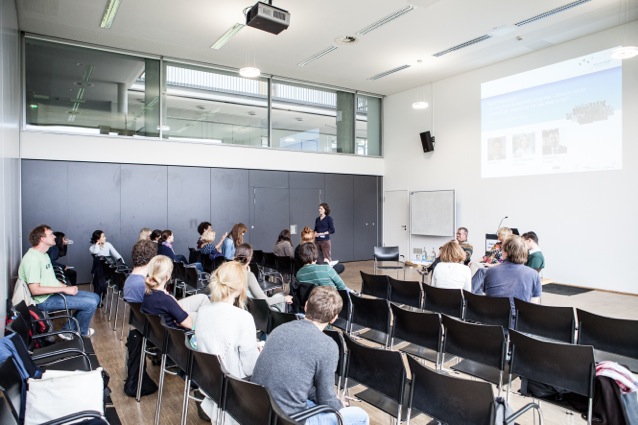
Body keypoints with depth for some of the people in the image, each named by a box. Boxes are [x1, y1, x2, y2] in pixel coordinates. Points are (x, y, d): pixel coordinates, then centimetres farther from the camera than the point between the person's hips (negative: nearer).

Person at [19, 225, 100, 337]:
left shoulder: (43, 254, 12)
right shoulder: (32, 258, -21)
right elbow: (35, 290, -26)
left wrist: (65, 287, 3)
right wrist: (64, 289, -21)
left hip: (54, 292, 10)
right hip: (45, 300, -10)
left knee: (95, 297, 5)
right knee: (91, 303, -18)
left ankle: (68, 330, 11)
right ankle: (82, 331, 11)